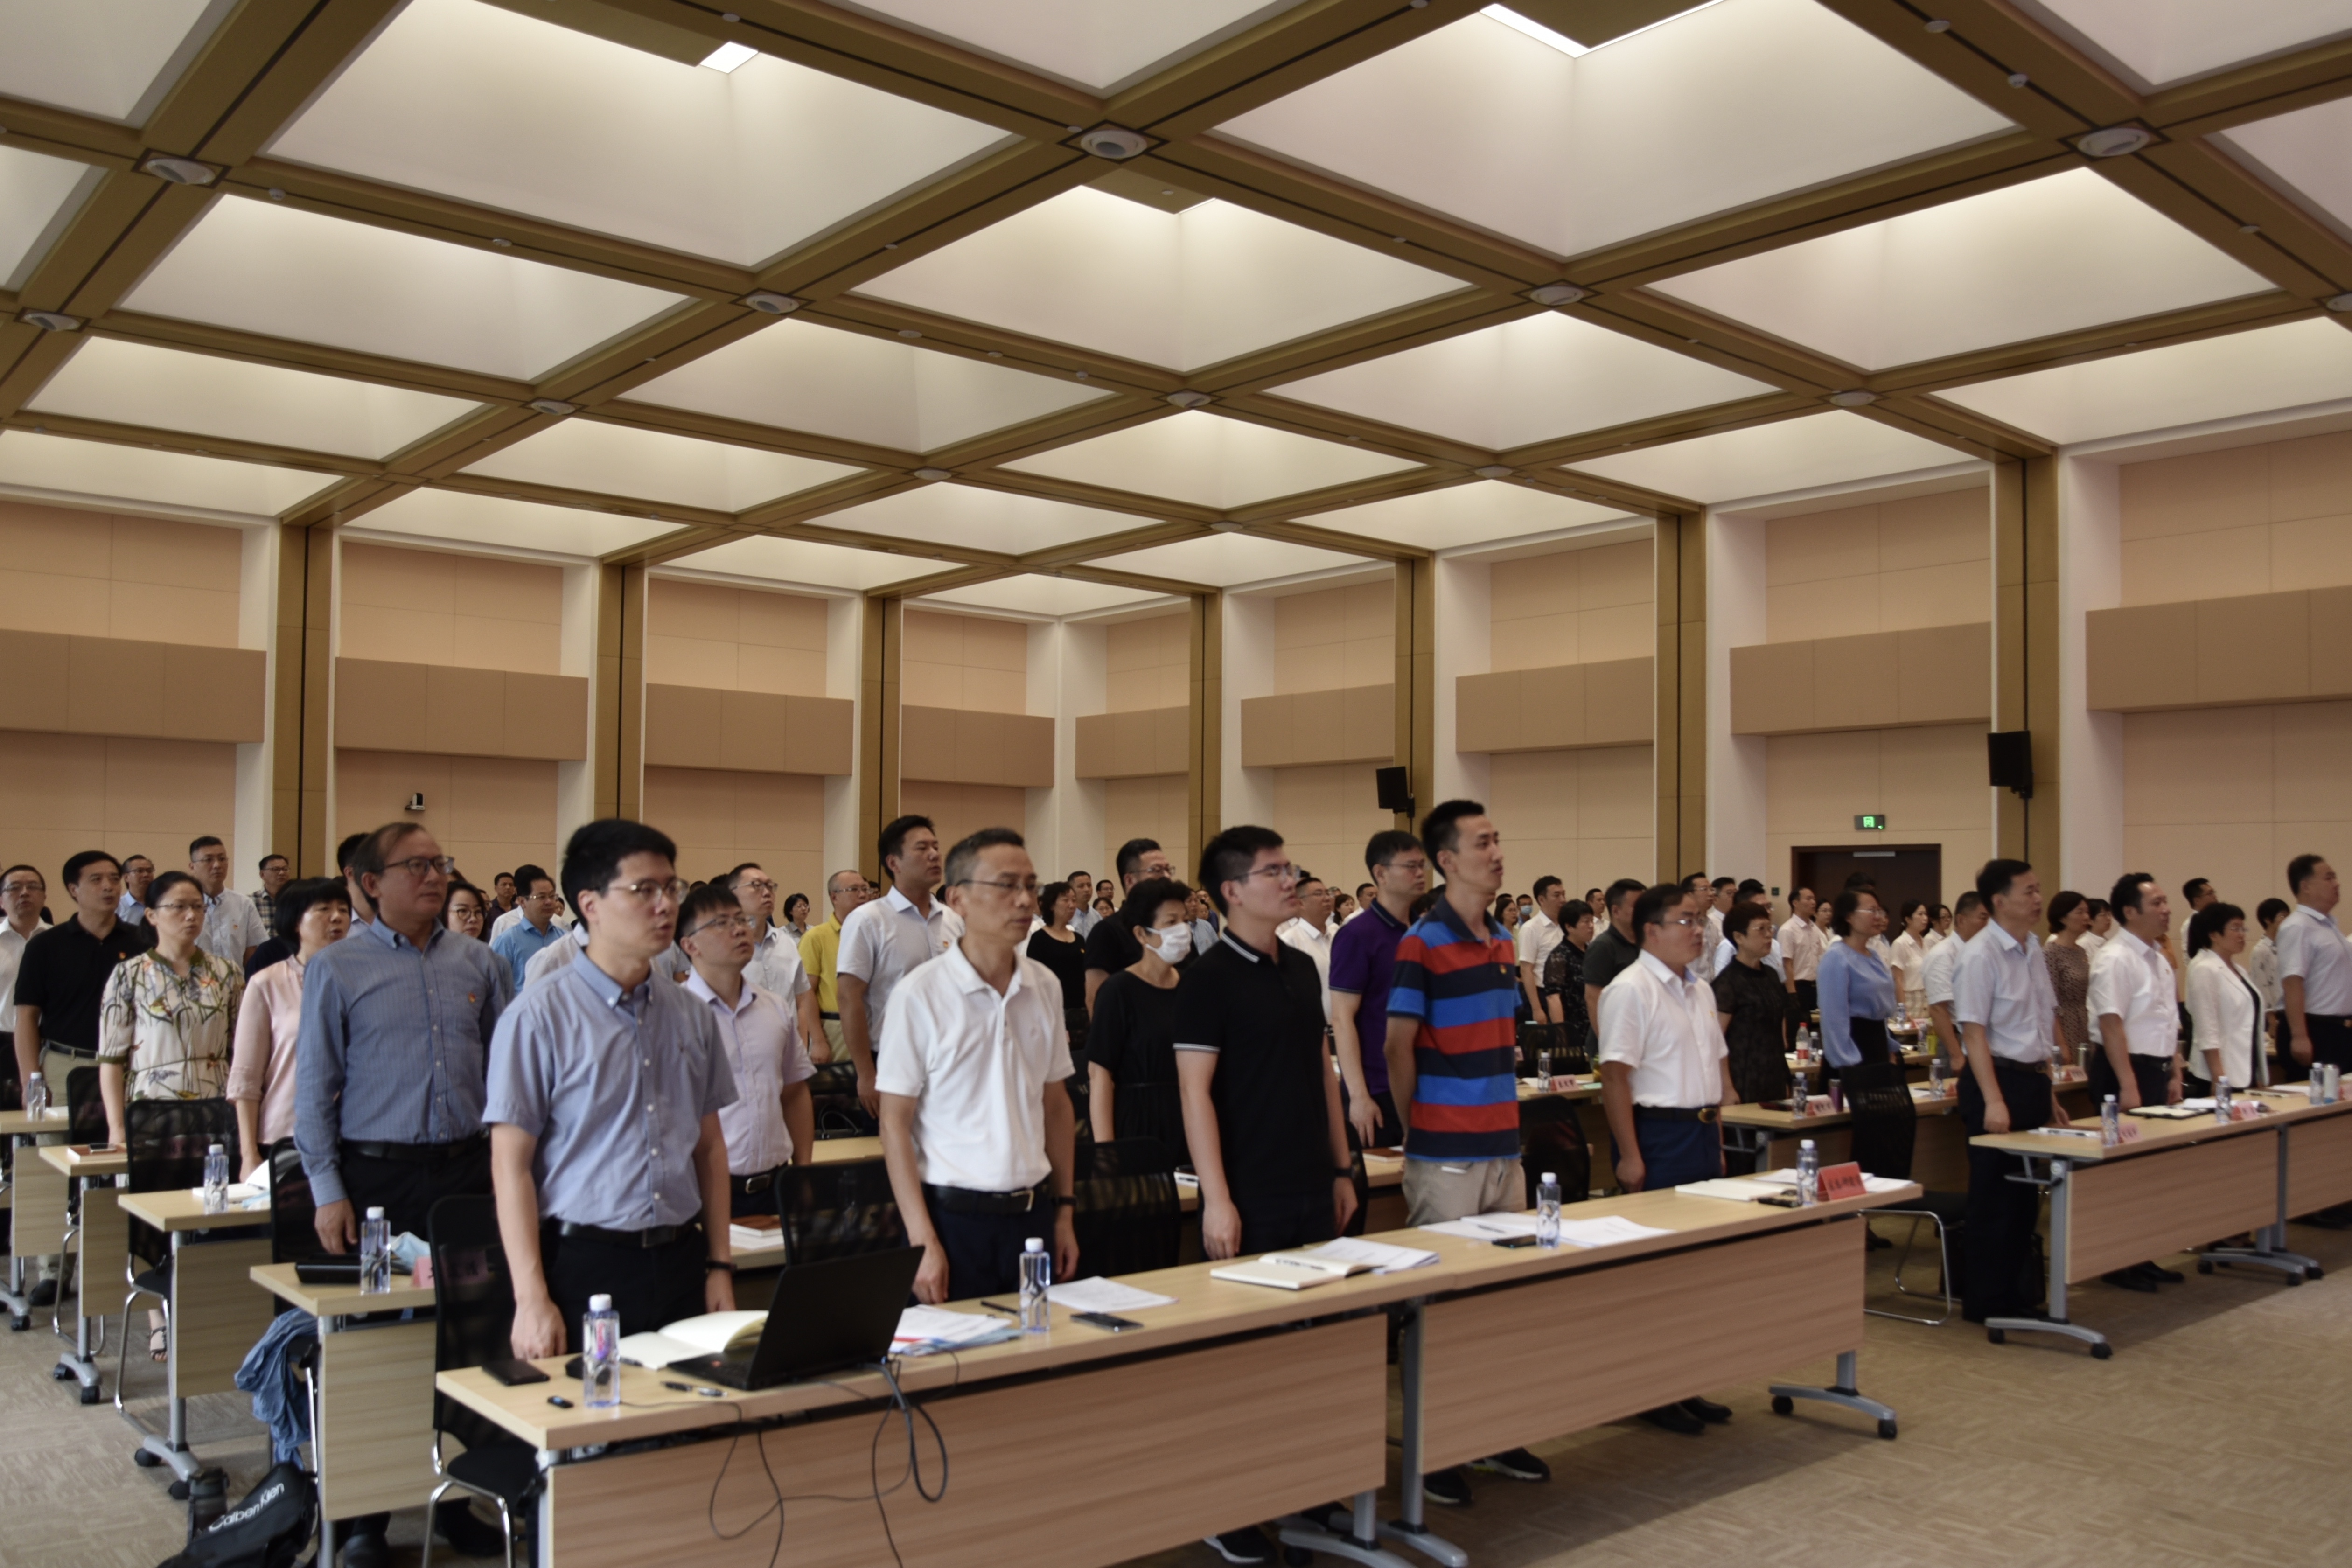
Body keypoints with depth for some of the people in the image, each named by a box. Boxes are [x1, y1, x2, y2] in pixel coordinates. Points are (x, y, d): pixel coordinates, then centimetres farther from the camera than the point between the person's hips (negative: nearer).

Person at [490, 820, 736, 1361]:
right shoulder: (539, 1018, -8)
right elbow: (510, 1165, -9)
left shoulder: (692, 1015, 8)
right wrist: (532, 1299, -13)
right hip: (584, 1267, -4)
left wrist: (720, 1265, 9)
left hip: (681, 1262, 5)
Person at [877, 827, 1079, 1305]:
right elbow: (895, 1123, -8)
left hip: (1033, 1214, 4)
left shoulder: (1045, 987, 5)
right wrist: (923, 1242, -12)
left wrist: (1065, 1211, 10)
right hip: (953, 1216, -4)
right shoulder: (921, 993, -10)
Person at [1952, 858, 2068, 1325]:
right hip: (1998, 1078, -8)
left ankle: (2017, 1289, 27)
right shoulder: (1980, 955, -14)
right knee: (1994, 1195, 0)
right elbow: (1974, 1032, -18)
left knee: (2027, 1192, 15)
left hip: (2034, 1080, 8)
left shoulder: (2033, 951, 11)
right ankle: (1986, 1300, 10)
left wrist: (2049, 1092, 18)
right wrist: (1993, 1101, -23)